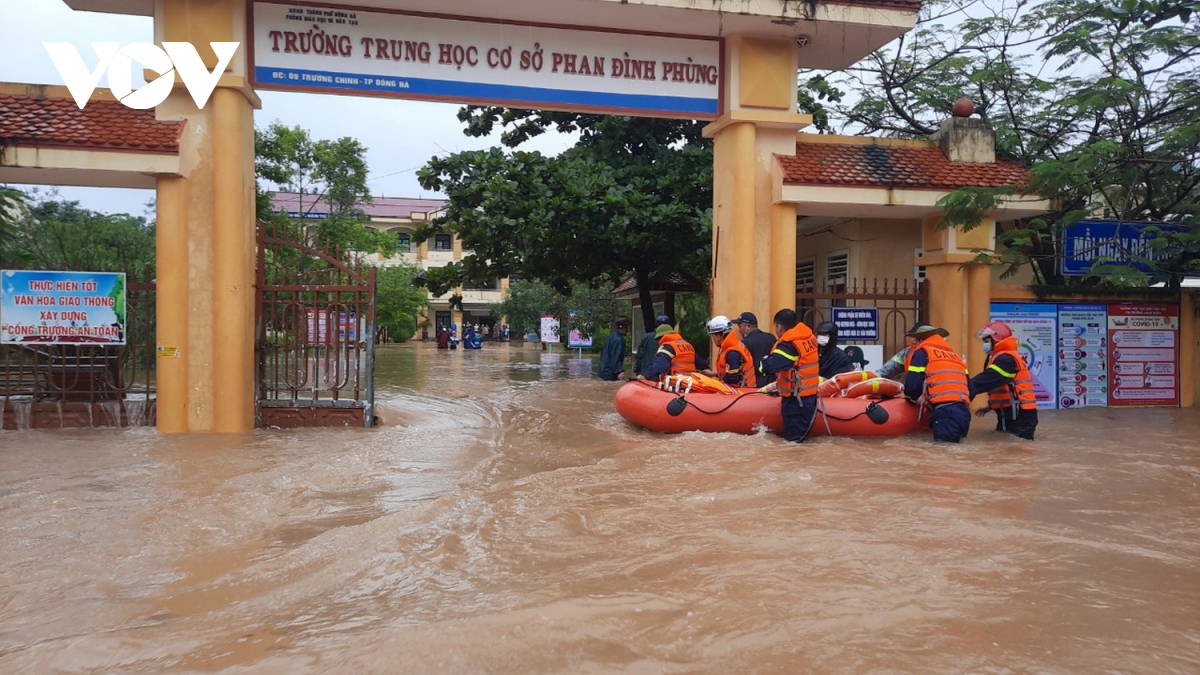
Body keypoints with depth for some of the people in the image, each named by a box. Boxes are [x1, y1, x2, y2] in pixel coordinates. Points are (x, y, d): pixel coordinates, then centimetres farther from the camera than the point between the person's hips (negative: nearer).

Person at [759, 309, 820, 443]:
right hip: (810, 394, 9)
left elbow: (768, 366, -31)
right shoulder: (808, 337, 5)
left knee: (792, 441, -3)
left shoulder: (789, 345, -22)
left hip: (796, 400, -9)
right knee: (799, 437, 15)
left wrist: (764, 361, -4)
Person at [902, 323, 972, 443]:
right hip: (963, 413, 7)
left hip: (944, 411, -7)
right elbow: (970, 389, 24)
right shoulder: (955, 356, 29)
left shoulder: (922, 352, 9)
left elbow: (912, 386, 0)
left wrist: (911, 397, 21)